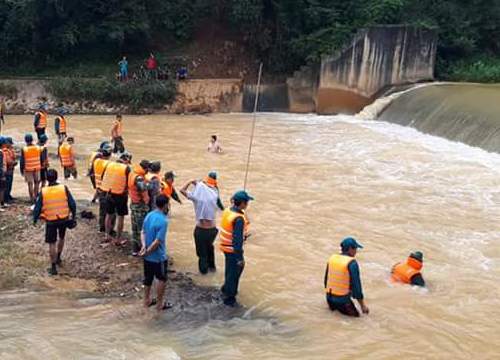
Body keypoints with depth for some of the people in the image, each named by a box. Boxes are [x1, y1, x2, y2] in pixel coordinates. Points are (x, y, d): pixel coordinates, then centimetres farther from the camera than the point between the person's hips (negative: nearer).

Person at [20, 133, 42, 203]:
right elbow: (41, 159, 5)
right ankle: (35, 196, 20)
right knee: (37, 182, 15)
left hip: (28, 169, -2)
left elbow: (22, 161, -6)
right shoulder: (38, 148, -2)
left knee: (30, 184, 4)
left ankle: (32, 198, 6)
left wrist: (21, 170, 4)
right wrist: (40, 166, 17)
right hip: (37, 168, 2)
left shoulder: (24, 149, -10)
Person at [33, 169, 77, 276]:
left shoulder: (43, 192, -11)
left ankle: (53, 267, 8)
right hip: (64, 219, 2)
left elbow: (37, 208, -5)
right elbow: (72, 204, -6)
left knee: (52, 243, 7)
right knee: (61, 238, 26)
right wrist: (73, 216, 9)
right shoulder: (64, 188, -9)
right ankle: (58, 259, 40)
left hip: (50, 221, -2)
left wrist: (35, 219, 12)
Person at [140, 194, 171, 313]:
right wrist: (147, 252, -16)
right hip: (158, 256, -7)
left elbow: (143, 232, 3)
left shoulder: (149, 215, 0)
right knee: (162, 279, 11)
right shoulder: (163, 221, -26)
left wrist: (144, 245, -10)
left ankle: (147, 301, 36)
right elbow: (157, 241, -26)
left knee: (148, 278, 22)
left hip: (148, 256, 8)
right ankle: (159, 304, 21)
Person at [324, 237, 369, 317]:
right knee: (355, 314, 12)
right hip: (343, 299, -7)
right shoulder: (352, 263, -18)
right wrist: (363, 305, -7)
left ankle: (333, 304, 10)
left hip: (330, 297, 7)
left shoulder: (332, 258, 0)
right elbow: (356, 285, -16)